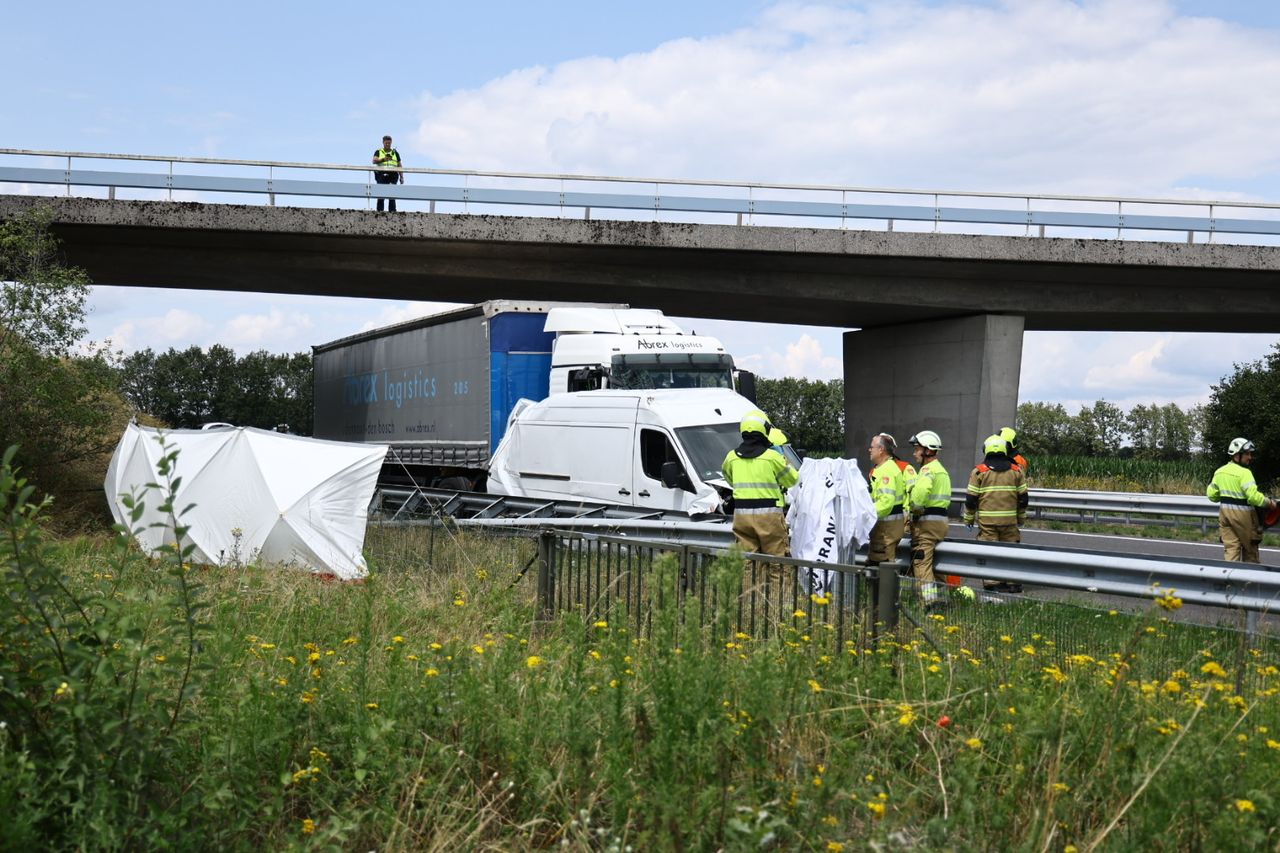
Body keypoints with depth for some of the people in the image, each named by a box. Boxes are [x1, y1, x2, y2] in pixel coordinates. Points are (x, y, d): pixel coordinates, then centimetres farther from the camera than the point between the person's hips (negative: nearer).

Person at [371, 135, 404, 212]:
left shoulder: (395, 153, 21)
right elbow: (374, 161, -2)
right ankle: (380, 210, -9)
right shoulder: (378, 152, 15)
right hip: (381, 174, -1)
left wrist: (401, 177, 9)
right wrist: (383, 159, -20)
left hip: (393, 175, 1)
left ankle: (392, 210, -10)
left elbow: (399, 166, 19)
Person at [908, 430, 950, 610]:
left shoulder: (928, 469, -12)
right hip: (940, 519, 10)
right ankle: (939, 597, 21)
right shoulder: (941, 469, 21)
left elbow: (921, 490, -32)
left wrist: (916, 508, -17)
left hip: (927, 521, -10)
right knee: (933, 561, 17)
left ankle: (930, 599, -16)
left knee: (921, 562, -10)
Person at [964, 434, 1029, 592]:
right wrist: (1021, 518, 22)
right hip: (1010, 520, 3)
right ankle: (1013, 583, 14)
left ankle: (993, 584, -1)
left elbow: (971, 498, -2)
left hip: (987, 520, -2)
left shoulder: (979, 471, -2)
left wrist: (969, 518, 8)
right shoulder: (1016, 471, 7)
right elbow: (1023, 497, 11)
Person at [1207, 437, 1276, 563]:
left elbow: (1211, 495, 12)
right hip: (1242, 513, -6)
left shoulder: (1219, 472, 7)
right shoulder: (1244, 473, -16)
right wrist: (1269, 503, -10)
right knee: (1250, 548, 10)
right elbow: (1253, 496, -24)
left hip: (1224, 511, 6)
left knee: (1230, 547, 6)